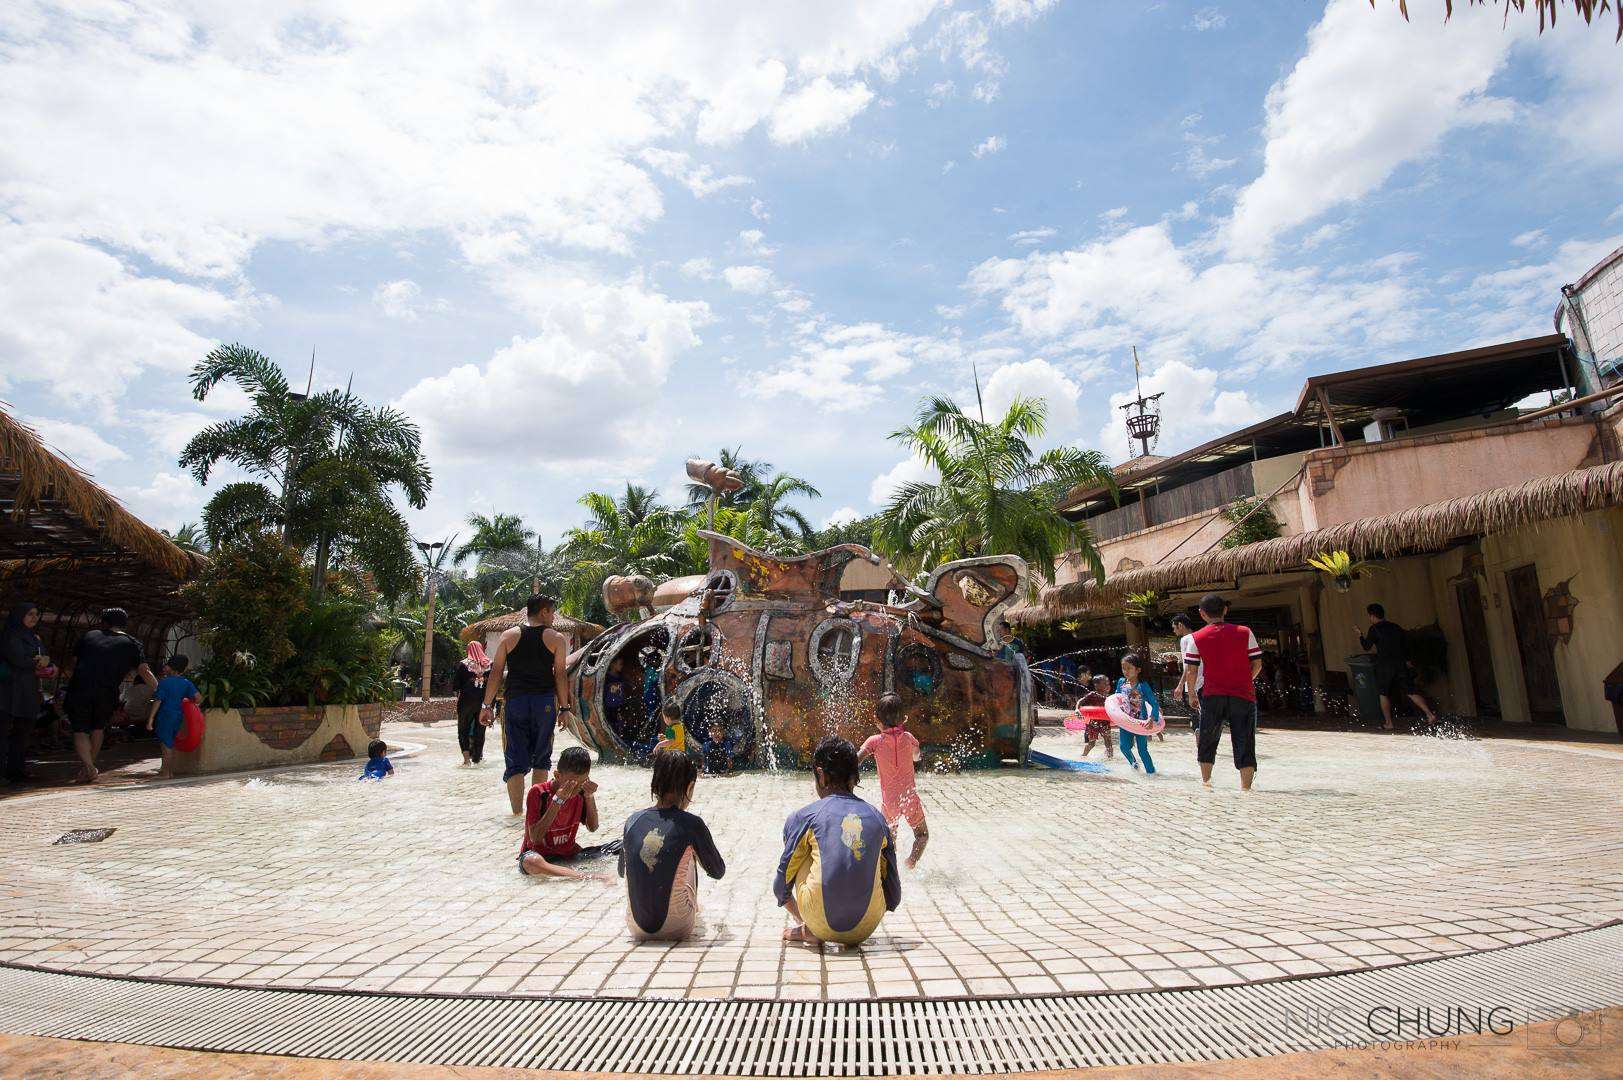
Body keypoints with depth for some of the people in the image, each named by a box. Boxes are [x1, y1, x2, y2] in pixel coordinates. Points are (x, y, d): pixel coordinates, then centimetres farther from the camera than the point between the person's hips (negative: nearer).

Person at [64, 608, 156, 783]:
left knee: (80, 730, 7)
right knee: (98, 728, 22)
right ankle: (87, 768, 24)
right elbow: (145, 672, 2)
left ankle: (88, 766, -12)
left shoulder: (89, 636, 18)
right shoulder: (132, 644, 10)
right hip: (106, 694, 0)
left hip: (78, 690, 0)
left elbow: (74, 662, 21)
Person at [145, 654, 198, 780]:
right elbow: (197, 696, -3)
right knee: (170, 744, 16)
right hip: (178, 716, 6)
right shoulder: (186, 683, 4)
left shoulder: (163, 682, -10)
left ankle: (165, 773, 4)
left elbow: (157, 701, -12)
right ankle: (170, 771, 20)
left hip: (165, 716, -6)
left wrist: (150, 719, -10)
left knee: (166, 745, 0)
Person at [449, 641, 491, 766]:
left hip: (466, 701, -2)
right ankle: (477, 758, 14)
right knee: (480, 731, 11)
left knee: (463, 729, 8)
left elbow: (455, 685, -4)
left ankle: (466, 756, -5)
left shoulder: (463, 665, -5)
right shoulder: (489, 664, 1)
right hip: (484, 702, 2)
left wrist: (457, 693, 13)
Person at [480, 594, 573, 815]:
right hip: (544, 701, -1)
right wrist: (564, 707, 3)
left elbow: (496, 672, 4)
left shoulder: (509, 635, 6)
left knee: (516, 759, 5)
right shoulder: (556, 638, 1)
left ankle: (517, 812, 1)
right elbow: (560, 675, -2)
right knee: (541, 759, 14)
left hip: (515, 700, 1)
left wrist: (487, 705, 7)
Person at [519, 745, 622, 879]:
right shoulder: (538, 793, -16)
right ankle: (592, 877, -42)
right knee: (530, 861, -42)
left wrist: (590, 796, -12)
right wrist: (558, 801, -28)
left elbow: (592, 828, 3)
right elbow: (535, 838, -22)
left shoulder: (581, 792, -3)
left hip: (570, 853, 5)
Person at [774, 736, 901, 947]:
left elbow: (781, 886, 8)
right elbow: (894, 895, 13)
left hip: (822, 926, -2)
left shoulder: (804, 817, -1)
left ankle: (808, 929, 14)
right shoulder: (877, 818, 7)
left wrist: (796, 913, 28)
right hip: (865, 929, 2)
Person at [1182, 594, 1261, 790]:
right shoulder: (1245, 633, 0)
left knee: (1207, 739, 16)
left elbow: (1190, 671, -2)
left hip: (1212, 695, 0)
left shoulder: (1196, 638, -1)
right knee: (1244, 742, 5)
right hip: (1243, 695, 0)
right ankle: (1246, 787, 3)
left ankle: (1205, 780, 21)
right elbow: (1257, 664, 2)